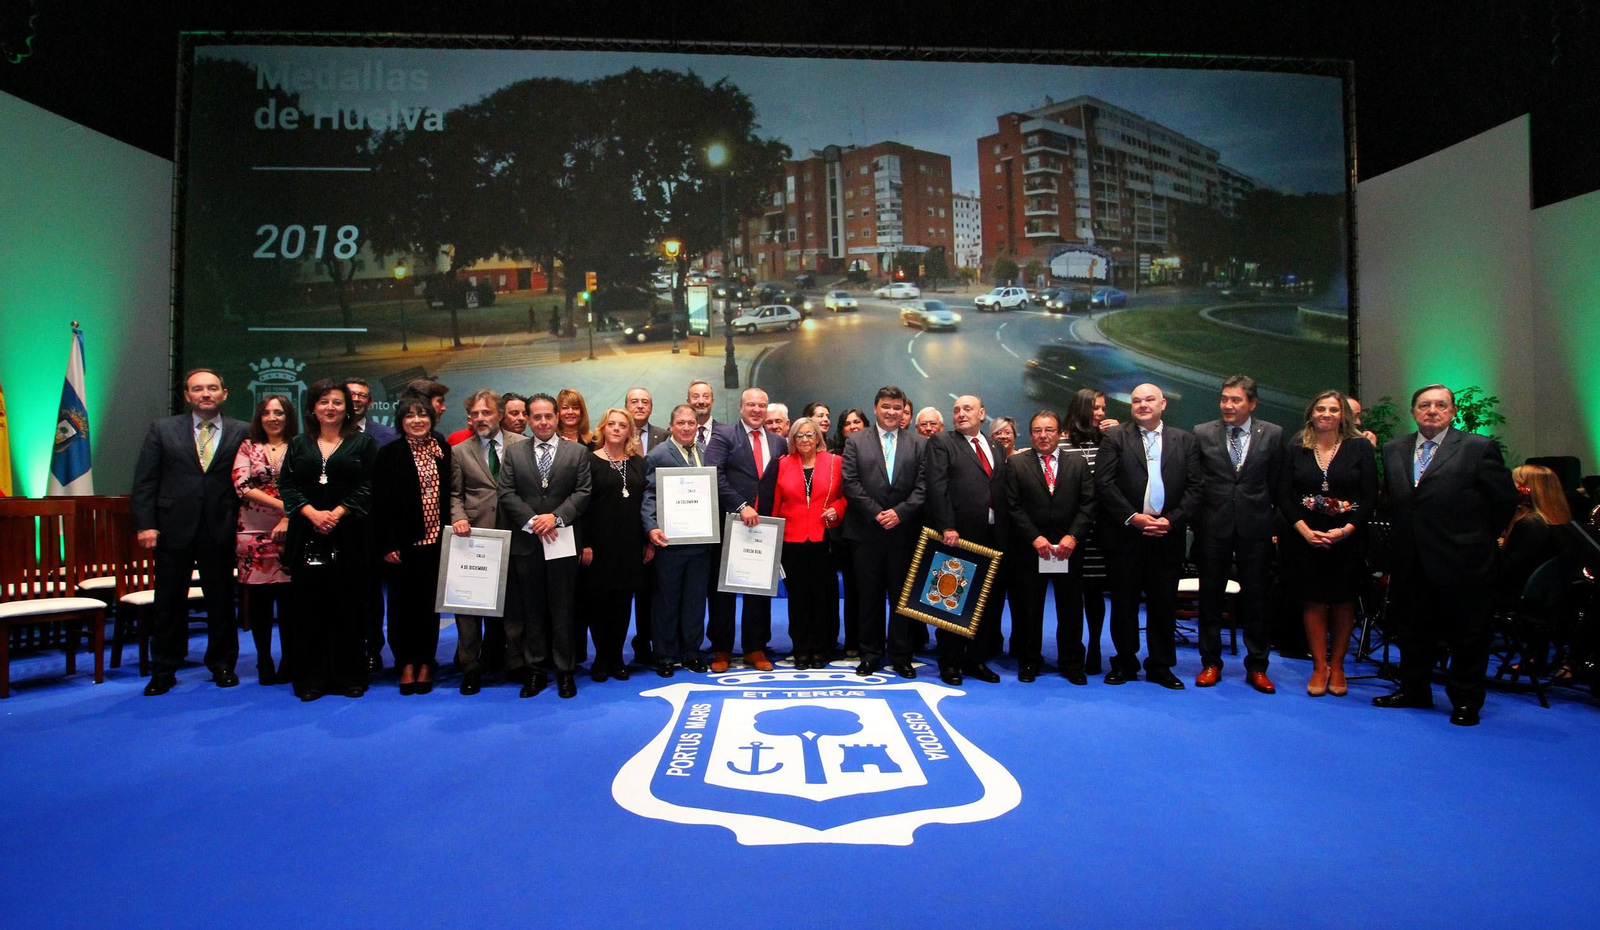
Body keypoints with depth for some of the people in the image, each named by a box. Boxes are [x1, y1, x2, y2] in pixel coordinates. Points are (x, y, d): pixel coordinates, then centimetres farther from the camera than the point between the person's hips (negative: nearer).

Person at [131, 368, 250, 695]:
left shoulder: (242, 433, 3)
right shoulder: (163, 429, 6)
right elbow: (145, 481, 3)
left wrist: (243, 521, -5)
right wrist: (145, 524, -5)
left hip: (220, 530, -1)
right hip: (174, 529, 1)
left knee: (222, 601, 8)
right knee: (169, 604, 8)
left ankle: (222, 665, 22)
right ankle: (163, 671, 21)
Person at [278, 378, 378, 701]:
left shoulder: (363, 444, 7)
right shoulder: (299, 445, 15)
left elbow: (368, 487, -1)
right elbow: (286, 486, 6)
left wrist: (337, 512, -13)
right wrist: (312, 513, -10)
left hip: (348, 537, -2)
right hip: (307, 536, 2)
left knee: (348, 609, 0)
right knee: (308, 608, 3)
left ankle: (350, 676, 8)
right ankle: (311, 677, 11)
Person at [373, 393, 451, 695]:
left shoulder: (444, 451, 8)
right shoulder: (389, 455, -1)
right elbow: (380, 505, -4)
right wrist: (387, 545, -9)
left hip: (436, 543, 2)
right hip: (404, 544, -2)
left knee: (430, 605, 8)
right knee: (404, 605, 4)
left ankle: (426, 664, 19)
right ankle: (407, 664, 17)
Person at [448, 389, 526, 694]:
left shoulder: (522, 445, 3)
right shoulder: (459, 451, 8)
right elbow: (455, 494, 8)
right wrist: (459, 517, -10)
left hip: (513, 534, 0)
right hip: (474, 535, 1)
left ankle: (514, 661, 22)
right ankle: (470, 667, 13)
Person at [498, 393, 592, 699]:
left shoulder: (578, 452, 5)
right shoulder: (513, 452, 8)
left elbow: (583, 492, -2)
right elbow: (506, 493, 0)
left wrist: (556, 517, -15)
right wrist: (532, 522, -12)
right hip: (526, 544, 1)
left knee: (563, 610, 4)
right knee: (531, 611, 8)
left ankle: (565, 671, 13)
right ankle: (535, 671, 17)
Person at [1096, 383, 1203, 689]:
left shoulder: (1185, 440, 10)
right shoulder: (1115, 437, 3)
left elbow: (1194, 488, 4)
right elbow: (1104, 483, -5)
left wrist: (1172, 520, -9)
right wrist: (1133, 517, -12)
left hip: (1168, 535, 2)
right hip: (1126, 535, -2)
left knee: (1164, 603, 8)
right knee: (1124, 602, 5)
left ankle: (1160, 665, 21)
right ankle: (1125, 663, 18)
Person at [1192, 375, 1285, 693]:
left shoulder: (1272, 434, 2)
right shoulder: (1202, 433, 0)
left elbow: (1277, 484, 4)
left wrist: (1274, 523, 3)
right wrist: (1196, 520, 0)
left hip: (1255, 527, 0)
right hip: (1214, 526, 0)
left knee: (1256, 598, 8)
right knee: (1210, 597, 8)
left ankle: (1257, 667, 21)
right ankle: (1211, 663, 21)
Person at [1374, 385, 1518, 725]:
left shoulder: (1479, 448, -6)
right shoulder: (1393, 450, 7)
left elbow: (1505, 500, -2)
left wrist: (1478, 539, 4)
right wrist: (1403, 538, 8)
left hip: (1461, 561, -4)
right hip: (1411, 563, 4)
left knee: (1467, 635, 8)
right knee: (1413, 630, 15)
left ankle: (1466, 700, 21)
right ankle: (1414, 690, 29)